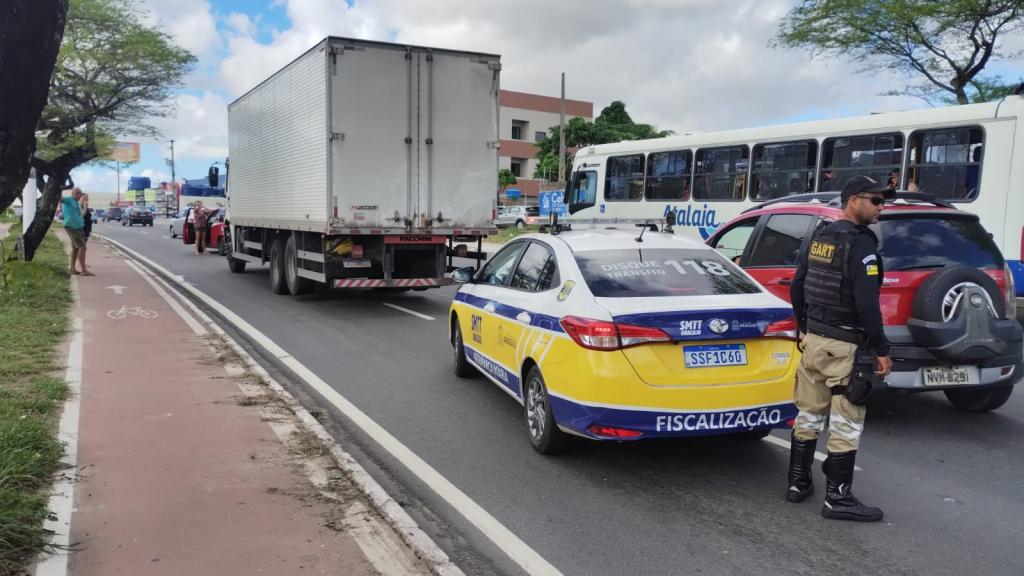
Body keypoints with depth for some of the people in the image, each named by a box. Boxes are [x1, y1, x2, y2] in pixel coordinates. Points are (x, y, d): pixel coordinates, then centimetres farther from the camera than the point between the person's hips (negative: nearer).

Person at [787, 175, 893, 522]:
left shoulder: (818, 239, 11)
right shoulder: (861, 243, -15)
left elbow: (796, 288, 17)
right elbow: (867, 303, -21)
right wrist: (881, 350, -14)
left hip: (813, 339, 8)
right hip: (844, 346, -8)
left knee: (808, 416, 15)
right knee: (846, 424, 1)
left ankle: (798, 483, 25)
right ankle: (838, 499, 8)